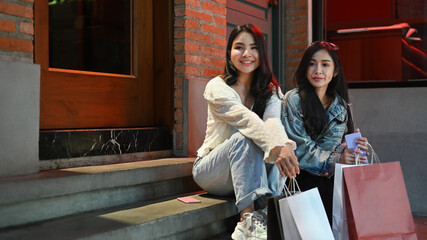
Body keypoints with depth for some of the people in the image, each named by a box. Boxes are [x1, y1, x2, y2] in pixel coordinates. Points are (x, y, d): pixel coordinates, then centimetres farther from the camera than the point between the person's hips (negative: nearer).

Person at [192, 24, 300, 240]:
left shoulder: (271, 91, 2)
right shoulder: (217, 87, -12)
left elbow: (273, 121, -20)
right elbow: (245, 118, -32)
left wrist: (285, 146, -45)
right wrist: (276, 147, -50)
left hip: (249, 172, 4)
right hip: (211, 169, -3)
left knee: (279, 147, -26)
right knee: (244, 138, -34)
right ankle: (249, 218, -46)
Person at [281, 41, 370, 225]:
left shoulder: (340, 105, 16)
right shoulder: (294, 99, 0)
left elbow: (340, 144, 18)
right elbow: (299, 147, -9)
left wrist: (356, 145, -5)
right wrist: (335, 159, -19)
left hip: (332, 174, 4)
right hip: (303, 175, -4)